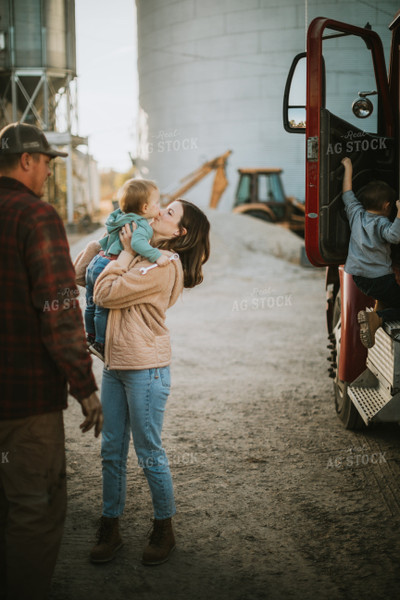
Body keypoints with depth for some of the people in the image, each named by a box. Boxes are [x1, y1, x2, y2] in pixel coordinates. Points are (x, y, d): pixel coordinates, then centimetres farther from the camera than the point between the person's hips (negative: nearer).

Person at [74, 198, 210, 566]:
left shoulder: (164, 266, -14)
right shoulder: (143, 257, 12)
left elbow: (106, 294, -18)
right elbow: (81, 274, 19)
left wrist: (126, 251, -8)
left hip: (145, 369, -8)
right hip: (115, 366, 8)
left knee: (150, 454, 3)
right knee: (112, 452, 12)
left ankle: (164, 531, 20)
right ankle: (110, 529, 24)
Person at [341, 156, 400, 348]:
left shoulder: (356, 213, 2)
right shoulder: (381, 223, -15)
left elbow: (347, 193, 14)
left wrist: (348, 168, 23)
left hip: (358, 277, 7)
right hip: (380, 279, -7)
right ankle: (376, 318, -23)